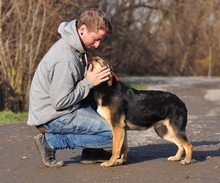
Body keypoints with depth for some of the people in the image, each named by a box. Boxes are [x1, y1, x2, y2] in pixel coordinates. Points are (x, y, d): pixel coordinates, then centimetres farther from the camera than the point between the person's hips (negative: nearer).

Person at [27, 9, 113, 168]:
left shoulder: (75, 47, 3)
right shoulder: (65, 59, -28)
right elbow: (60, 103, -26)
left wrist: (102, 74, -2)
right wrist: (88, 83, -20)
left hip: (61, 105, 10)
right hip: (52, 117, -10)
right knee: (112, 134, -16)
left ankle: (92, 152, 15)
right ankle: (51, 141, -8)